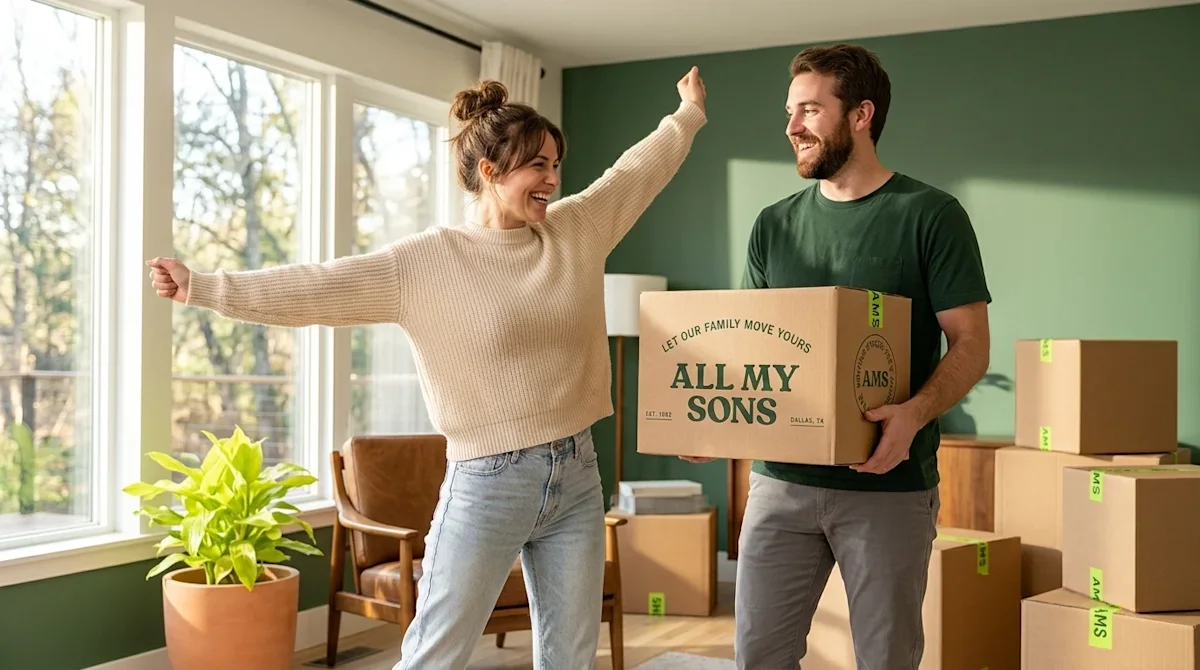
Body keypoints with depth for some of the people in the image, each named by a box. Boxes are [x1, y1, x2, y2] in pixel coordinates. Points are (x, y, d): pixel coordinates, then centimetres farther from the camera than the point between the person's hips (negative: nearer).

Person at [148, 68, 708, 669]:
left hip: (576, 478, 5)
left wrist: (688, 115, 34)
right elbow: (314, 288, -13)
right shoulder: (426, 262, -9)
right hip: (487, 484, -5)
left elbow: (637, 171, 21)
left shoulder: (576, 231, 6)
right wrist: (204, 287, -19)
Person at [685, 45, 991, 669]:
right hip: (781, 478, 4)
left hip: (888, 484, -3)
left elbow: (970, 343, -5)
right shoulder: (774, 224, 11)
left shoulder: (930, 214, -2)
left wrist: (915, 413, -24)